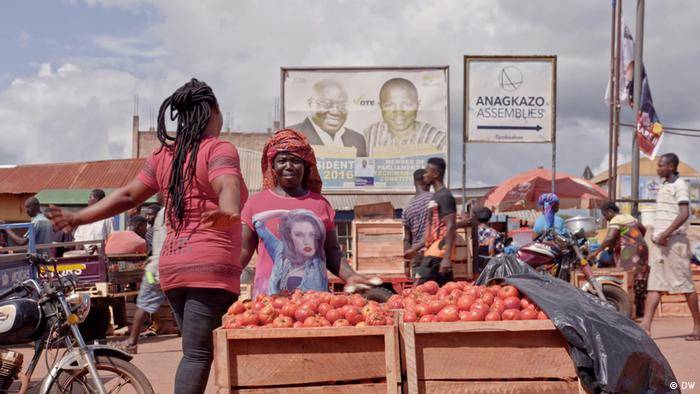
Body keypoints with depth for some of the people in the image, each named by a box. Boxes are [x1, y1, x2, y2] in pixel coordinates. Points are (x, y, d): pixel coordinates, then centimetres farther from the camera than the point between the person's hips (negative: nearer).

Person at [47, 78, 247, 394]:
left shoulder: (164, 154, 13)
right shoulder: (220, 149, -5)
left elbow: (128, 195, 9)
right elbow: (227, 186, -26)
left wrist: (78, 218, 14)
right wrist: (229, 211, -44)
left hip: (171, 265, 7)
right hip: (211, 265, -7)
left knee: (196, 351, 15)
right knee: (197, 354, -7)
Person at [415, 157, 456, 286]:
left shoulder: (444, 196, -11)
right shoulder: (435, 196, 19)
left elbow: (451, 227, -19)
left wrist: (447, 257, -26)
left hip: (438, 252, -9)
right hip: (433, 250, 9)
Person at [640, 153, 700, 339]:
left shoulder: (679, 185, -8)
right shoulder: (663, 186, 18)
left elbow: (684, 214, -18)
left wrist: (665, 235, -22)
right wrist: (656, 236, 15)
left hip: (675, 241, -8)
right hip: (659, 241, 8)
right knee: (654, 285, 1)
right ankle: (646, 326, -2)